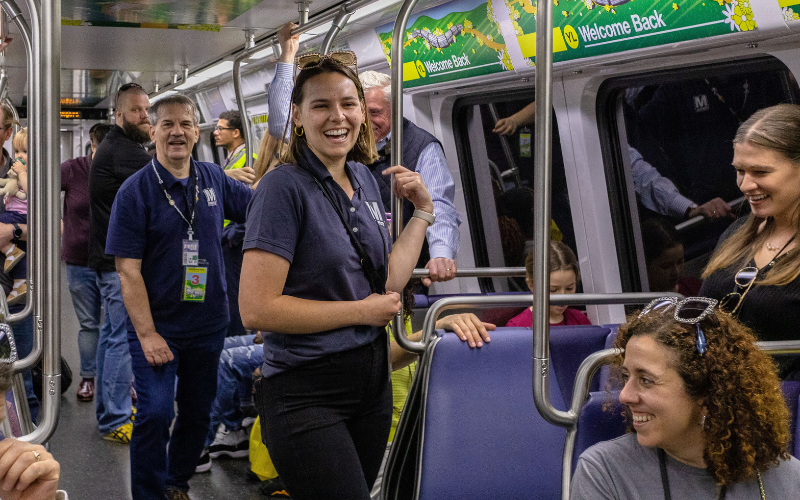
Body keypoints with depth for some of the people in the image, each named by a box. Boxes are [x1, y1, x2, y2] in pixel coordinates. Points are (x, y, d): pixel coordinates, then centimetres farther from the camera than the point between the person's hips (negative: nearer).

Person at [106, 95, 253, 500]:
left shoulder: (214, 179, 3)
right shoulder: (136, 190, -10)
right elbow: (128, 269, -14)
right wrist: (147, 334, -18)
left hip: (208, 325, 5)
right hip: (157, 326, -4)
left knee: (197, 413, 15)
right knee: (155, 415, -10)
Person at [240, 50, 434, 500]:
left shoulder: (364, 179, 8)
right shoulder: (285, 187, -15)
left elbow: (386, 284, 7)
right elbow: (257, 309, -21)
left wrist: (423, 212, 5)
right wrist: (362, 311, -14)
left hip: (371, 379, 8)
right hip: (306, 391, -7)